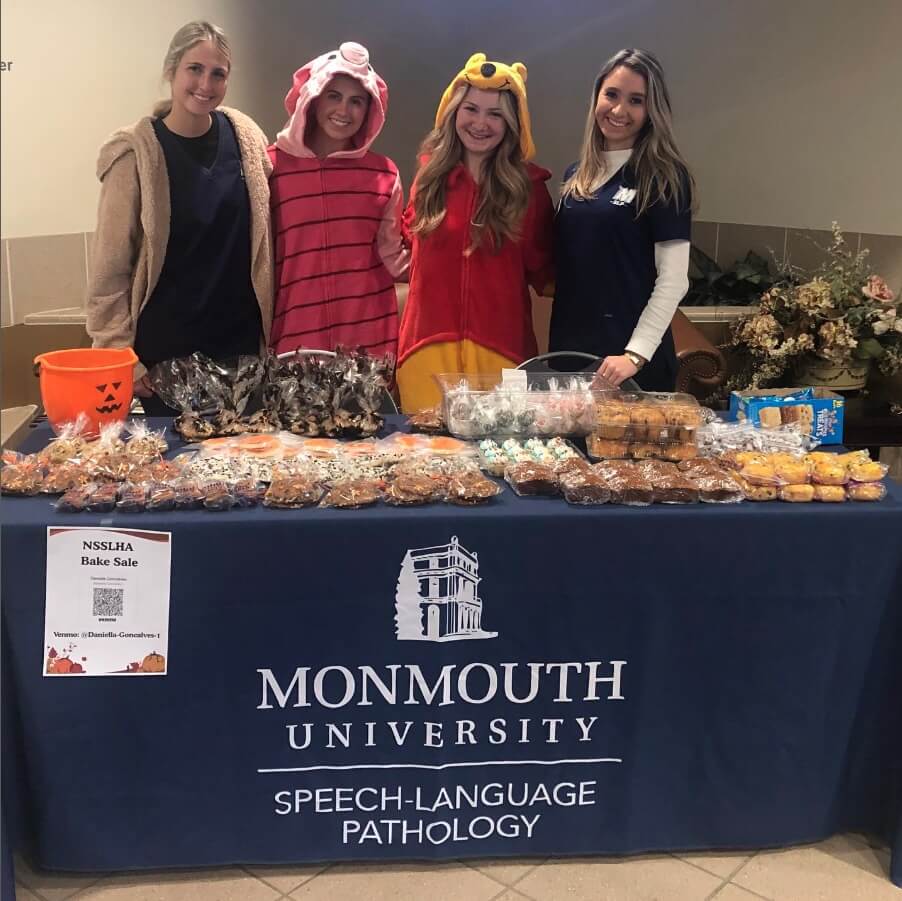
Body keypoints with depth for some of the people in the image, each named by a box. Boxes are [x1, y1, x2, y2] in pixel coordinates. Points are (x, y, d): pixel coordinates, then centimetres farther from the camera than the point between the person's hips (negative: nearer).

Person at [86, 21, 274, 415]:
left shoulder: (245, 138, -1)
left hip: (241, 339, 3)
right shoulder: (136, 153, -11)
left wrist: (270, 325, 7)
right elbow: (110, 265, -8)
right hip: (166, 347, -3)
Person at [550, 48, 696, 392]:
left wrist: (636, 354, -18)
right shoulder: (576, 176, 11)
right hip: (569, 349, 5)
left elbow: (673, 279, -10)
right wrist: (556, 347, 7)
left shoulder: (664, 179, -5)